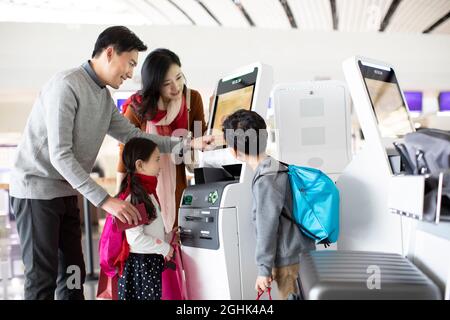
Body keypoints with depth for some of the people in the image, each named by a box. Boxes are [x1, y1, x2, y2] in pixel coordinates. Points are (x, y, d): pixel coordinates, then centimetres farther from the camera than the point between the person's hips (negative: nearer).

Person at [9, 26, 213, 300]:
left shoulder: (105, 97, 8)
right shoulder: (66, 85, -19)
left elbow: (134, 136, 10)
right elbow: (60, 155, -24)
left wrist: (189, 143, 4)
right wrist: (104, 200, -26)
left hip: (66, 192, 8)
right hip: (37, 188, -8)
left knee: (73, 275, 9)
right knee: (43, 279, -5)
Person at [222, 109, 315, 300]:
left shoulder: (265, 181, -20)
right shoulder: (277, 169, 6)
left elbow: (267, 229, -18)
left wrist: (264, 270, -12)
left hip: (290, 262, -9)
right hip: (300, 255, 9)